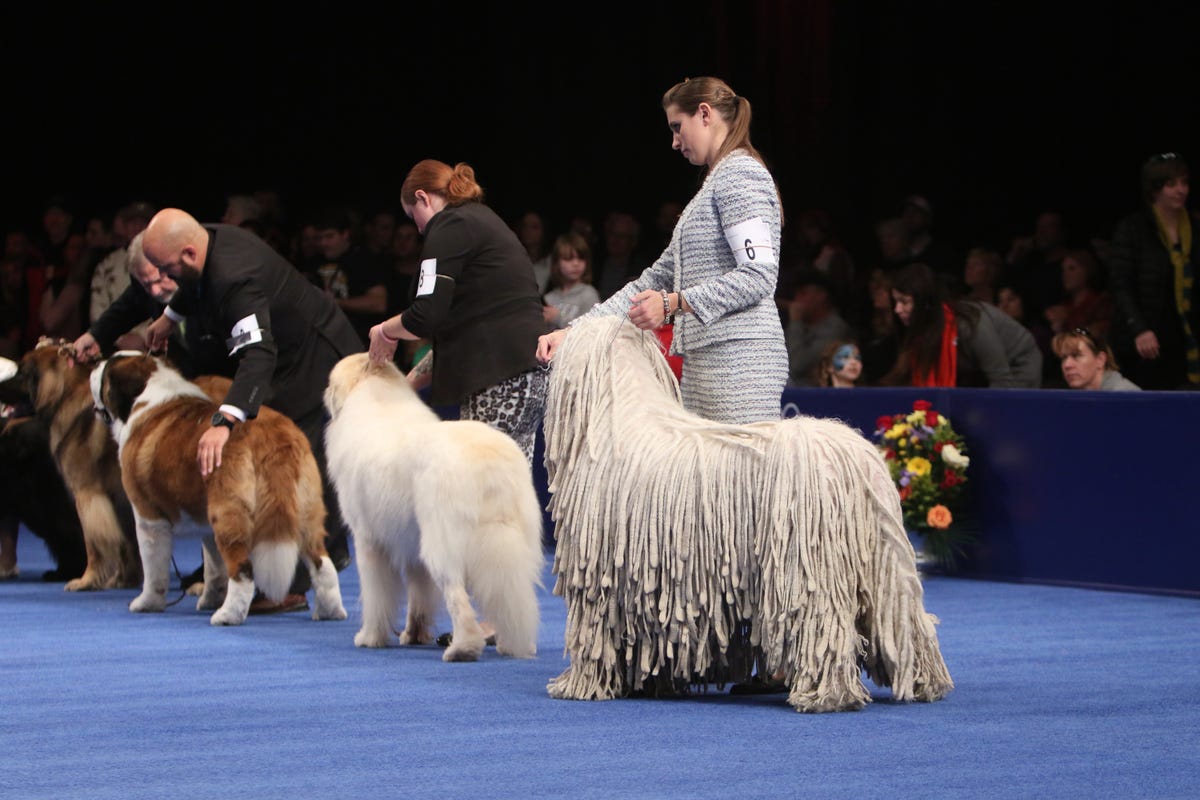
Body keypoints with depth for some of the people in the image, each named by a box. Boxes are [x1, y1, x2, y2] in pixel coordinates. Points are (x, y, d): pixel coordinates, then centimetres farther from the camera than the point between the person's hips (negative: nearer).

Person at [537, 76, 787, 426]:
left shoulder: (740, 173, -4)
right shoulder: (715, 184, 26)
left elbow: (758, 275, -16)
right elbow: (656, 281, 24)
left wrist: (675, 303, -21)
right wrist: (572, 331, 17)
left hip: (740, 359, -10)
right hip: (703, 363, 10)